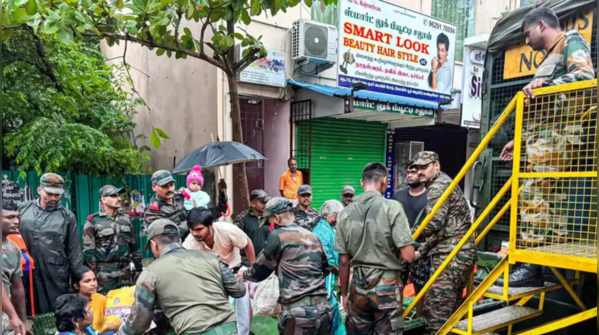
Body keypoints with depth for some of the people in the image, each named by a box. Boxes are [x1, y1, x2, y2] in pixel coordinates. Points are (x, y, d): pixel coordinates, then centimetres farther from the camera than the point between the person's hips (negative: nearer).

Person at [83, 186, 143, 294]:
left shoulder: (126, 218, 9)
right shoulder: (93, 221, -6)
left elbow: (134, 245, 13)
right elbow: (88, 251, -7)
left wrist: (138, 268, 11)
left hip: (125, 273, 5)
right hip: (105, 275, -4)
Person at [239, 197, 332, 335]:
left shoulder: (278, 235, -5)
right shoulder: (313, 236, 13)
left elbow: (259, 272, 6)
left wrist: (244, 274, 26)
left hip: (299, 313, -6)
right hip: (324, 310, 6)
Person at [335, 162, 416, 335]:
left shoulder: (346, 213, -1)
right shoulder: (392, 207, -12)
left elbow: (344, 260, 4)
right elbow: (408, 256, -15)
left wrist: (344, 293, 15)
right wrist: (393, 251, 7)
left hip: (358, 285, 4)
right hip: (387, 285, -3)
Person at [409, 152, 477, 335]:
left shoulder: (438, 186, -9)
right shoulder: (446, 183, 22)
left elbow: (433, 224, -23)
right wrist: (421, 251, 17)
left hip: (451, 255, -11)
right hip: (461, 253, 11)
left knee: (436, 310, -10)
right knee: (451, 308, 17)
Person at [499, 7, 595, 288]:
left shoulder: (571, 41, 5)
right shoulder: (551, 57, 31)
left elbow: (585, 75, -16)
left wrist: (546, 85, -26)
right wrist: (519, 140, 24)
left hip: (557, 135, -10)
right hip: (545, 135, 10)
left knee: (533, 194, -16)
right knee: (550, 197, 6)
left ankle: (533, 266, -14)